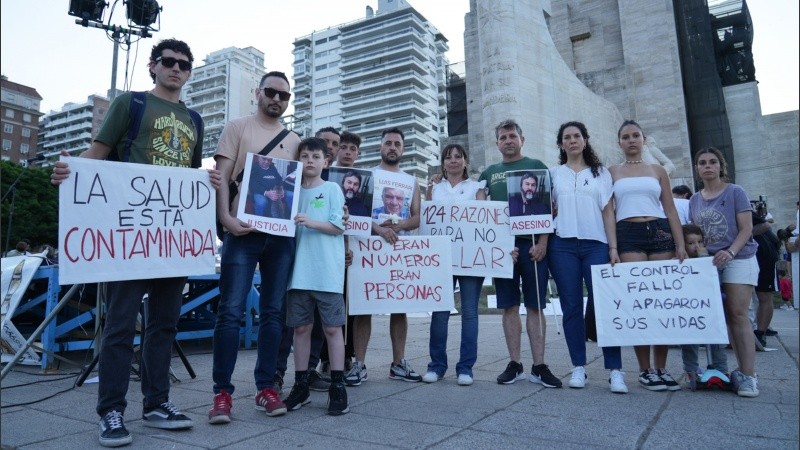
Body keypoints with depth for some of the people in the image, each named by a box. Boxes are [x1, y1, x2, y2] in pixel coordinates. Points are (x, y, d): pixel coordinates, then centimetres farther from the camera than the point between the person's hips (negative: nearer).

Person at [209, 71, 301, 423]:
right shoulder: (236, 128, 6)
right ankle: (222, 393, 5)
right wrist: (226, 218, -16)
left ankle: (266, 388, 15)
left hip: (282, 234, 4)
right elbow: (222, 176, -1)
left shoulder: (294, 140, 17)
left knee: (273, 312, 6)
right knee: (230, 312, -5)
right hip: (244, 230, -4)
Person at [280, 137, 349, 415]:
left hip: (327, 273, -4)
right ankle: (301, 386, 19)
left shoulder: (332, 189, 3)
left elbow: (339, 226, -4)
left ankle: (337, 388, 8)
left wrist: (311, 222, -16)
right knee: (301, 327, 8)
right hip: (300, 271, 4)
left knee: (332, 327, 0)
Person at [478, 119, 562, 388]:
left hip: (532, 244, -2)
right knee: (509, 307, 5)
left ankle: (539, 366, 7)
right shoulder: (489, 173, 15)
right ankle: (514, 364, 12)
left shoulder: (536, 166, 8)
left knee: (535, 306, 1)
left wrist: (542, 242, -10)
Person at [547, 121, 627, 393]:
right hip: (563, 245, 0)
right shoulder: (553, 174, 13)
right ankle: (578, 367, 8)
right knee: (572, 307, 1)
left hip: (596, 244, 0)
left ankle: (615, 370, -3)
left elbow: (608, 212, 8)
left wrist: (613, 248, 0)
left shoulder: (601, 173, 14)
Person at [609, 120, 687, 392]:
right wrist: (612, 246, -6)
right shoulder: (612, 172, 11)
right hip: (628, 236, -2)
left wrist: (680, 245, 0)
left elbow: (671, 211, 11)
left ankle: (661, 368, 9)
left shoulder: (657, 171, 16)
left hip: (660, 233, 2)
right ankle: (645, 370, 1)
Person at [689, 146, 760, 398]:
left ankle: (748, 375, -8)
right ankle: (743, 370, 12)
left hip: (739, 260, -4)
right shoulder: (694, 200, 12)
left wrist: (730, 252, -22)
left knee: (738, 315, -11)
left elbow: (746, 228, -7)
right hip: (709, 263, 4)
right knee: (725, 318, 4)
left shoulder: (735, 192, -1)